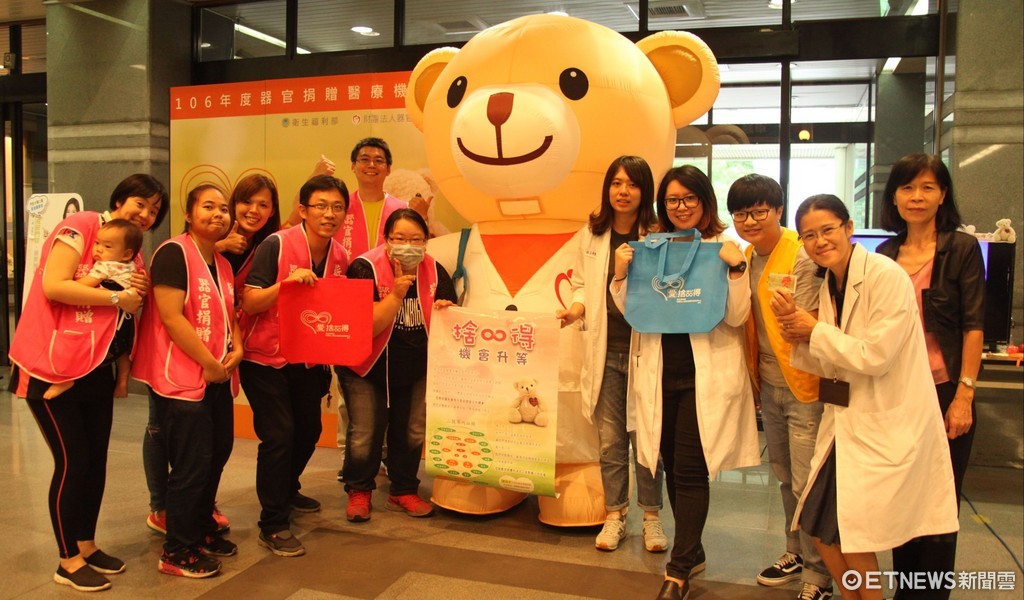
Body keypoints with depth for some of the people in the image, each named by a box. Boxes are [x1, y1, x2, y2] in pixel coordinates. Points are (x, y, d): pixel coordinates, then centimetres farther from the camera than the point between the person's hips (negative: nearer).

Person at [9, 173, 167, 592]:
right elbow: (53, 286, -23)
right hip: (50, 367, -8)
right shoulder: (81, 227, -11)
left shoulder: (132, 254, 12)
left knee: (96, 459, 12)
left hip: (95, 367, 8)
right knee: (72, 461, -1)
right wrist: (116, 297, -18)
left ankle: (86, 545, 30)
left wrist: (139, 294, 1)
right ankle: (69, 561, 15)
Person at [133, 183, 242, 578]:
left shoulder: (223, 264, 13)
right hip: (181, 378, -8)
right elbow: (171, 316, -20)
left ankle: (201, 529, 34)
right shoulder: (174, 253, -13)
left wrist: (236, 348, -2)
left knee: (217, 454, 16)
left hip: (218, 379, 9)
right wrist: (209, 363, -16)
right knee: (191, 465, -3)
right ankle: (176, 552, 13)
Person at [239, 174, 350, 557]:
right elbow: (249, 303, -20)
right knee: (279, 434, -11)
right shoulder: (276, 245, -18)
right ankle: (272, 526, 4)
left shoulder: (341, 258, -1)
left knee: (309, 429, 16)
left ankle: (286, 491, 43)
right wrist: (287, 282, -35)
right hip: (265, 357, -6)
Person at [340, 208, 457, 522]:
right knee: (364, 434, -3)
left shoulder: (435, 272, -7)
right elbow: (367, 327, -26)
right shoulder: (365, 269, -19)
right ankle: (359, 491, 23)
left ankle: (403, 491, 29)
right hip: (368, 368, -3)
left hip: (417, 369, 4)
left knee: (412, 433, 9)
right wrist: (396, 294, -35)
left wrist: (445, 311, -21)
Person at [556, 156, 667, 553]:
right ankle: (614, 515, 27)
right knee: (610, 439, 11)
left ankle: (651, 516, 26)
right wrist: (576, 308, -4)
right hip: (605, 351, 3)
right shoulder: (592, 234, 7)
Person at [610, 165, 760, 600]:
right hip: (659, 372, 4)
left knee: (689, 470, -3)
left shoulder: (725, 249, -2)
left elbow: (736, 317, -8)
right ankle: (692, 551, 33)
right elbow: (632, 312, 6)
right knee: (671, 466, 14)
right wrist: (621, 273, -10)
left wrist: (736, 267, -20)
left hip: (705, 374, -4)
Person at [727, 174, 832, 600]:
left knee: (807, 483, 0)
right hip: (769, 385, 7)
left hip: (804, 385, -7)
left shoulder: (802, 257, -16)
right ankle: (795, 554, 37)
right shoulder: (746, 259, 7)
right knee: (784, 477, 19)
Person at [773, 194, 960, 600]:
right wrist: (797, 332, -7)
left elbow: (875, 355, -22)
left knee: (854, 532, -3)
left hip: (888, 428, -7)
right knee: (820, 528, 9)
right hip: (846, 422, 8)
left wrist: (815, 330, -12)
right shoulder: (829, 285, 8)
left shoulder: (887, 277, -16)